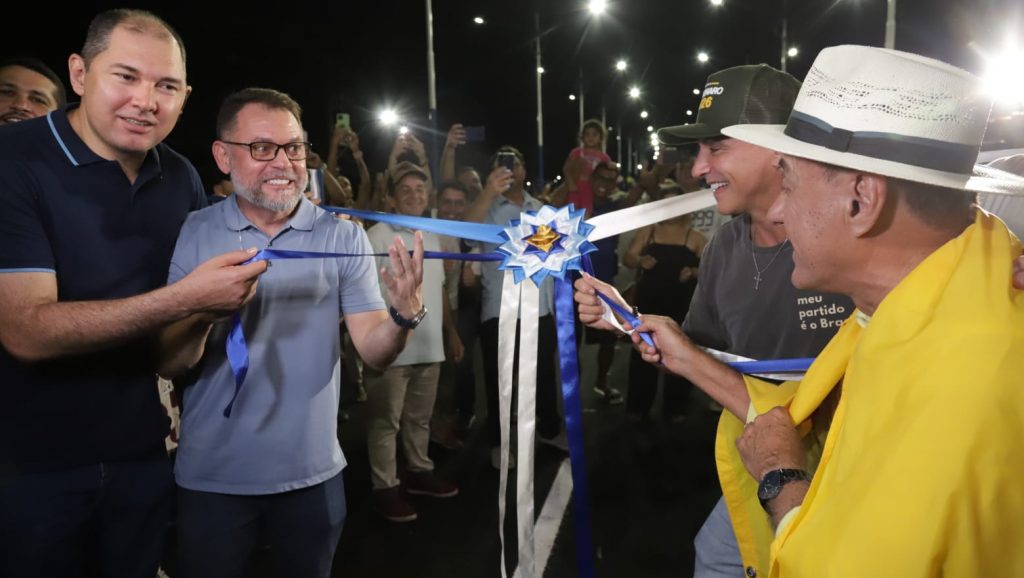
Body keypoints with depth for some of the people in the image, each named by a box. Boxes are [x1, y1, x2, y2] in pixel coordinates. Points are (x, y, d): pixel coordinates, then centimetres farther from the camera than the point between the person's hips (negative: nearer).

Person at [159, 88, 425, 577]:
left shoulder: (343, 236, -6)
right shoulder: (189, 235, -6)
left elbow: (374, 353, -9)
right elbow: (170, 367, -8)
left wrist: (405, 313, -30)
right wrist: (202, 312, -28)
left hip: (312, 474, 1)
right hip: (211, 479, 0)